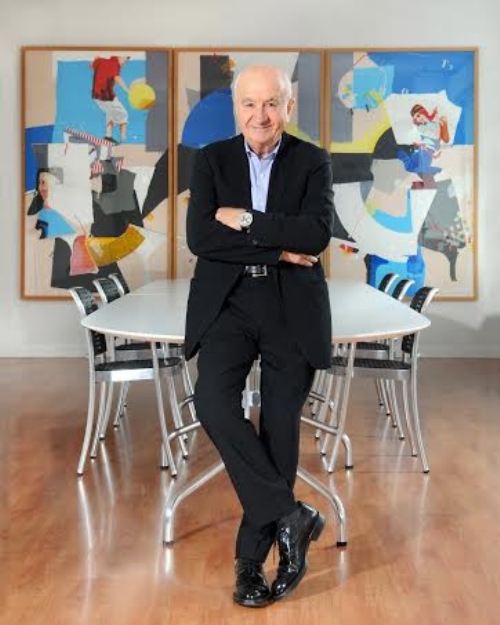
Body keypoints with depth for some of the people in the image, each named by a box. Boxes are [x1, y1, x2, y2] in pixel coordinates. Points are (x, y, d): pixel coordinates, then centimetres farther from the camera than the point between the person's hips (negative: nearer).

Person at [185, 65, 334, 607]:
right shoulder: (211, 160, 5)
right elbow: (199, 238, -8)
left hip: (292, 307, 0)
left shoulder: (312, 162, 3)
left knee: (279, 426, 1)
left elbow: (317, 234, -13)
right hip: (227, 303, 1)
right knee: (213, 402, -21)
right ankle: (290, 516, -6)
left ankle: (253, 557, 15)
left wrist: (245, 220, -12)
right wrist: (279, 248, -13)